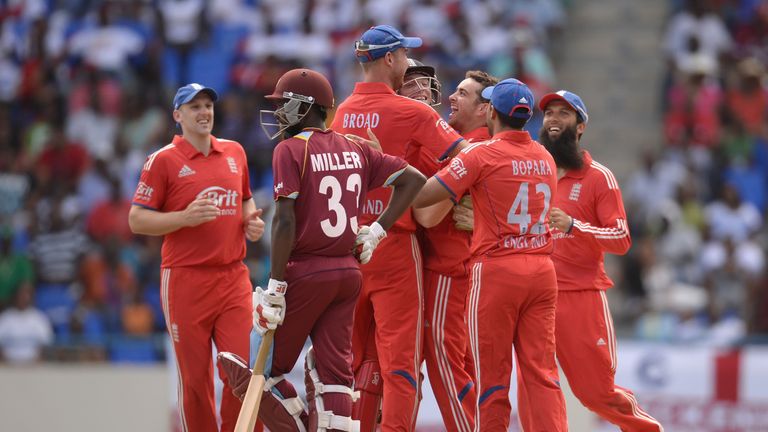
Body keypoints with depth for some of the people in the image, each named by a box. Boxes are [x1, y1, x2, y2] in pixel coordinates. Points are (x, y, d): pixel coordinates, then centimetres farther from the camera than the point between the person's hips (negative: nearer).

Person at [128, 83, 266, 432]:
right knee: (195, 379, 1)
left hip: (234, 279, 4)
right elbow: (136, 220, -4)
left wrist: (251, 222, 7)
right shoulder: (163, 160, -2)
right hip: (186, 281, -4)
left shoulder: (234, 153, 13)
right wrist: (185, 218, -17)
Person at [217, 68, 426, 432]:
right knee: (333, 371, 6)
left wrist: (276, 287, -15)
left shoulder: (290, 150, -8)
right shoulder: (354, 150, 10)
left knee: (266, 368, 5)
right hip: (348, 272, 6)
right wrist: (377, 230, 10)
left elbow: (285, 221, -16)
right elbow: (412, 180, 9)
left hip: (306, 272, -6)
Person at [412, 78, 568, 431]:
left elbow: (420, 198, -11)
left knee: (492, 377, 1)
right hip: (542, 270, 5)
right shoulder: (545, 158, 11)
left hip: (495, 270, -5)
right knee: (542, 372, 2)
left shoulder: (481, 154, -7)